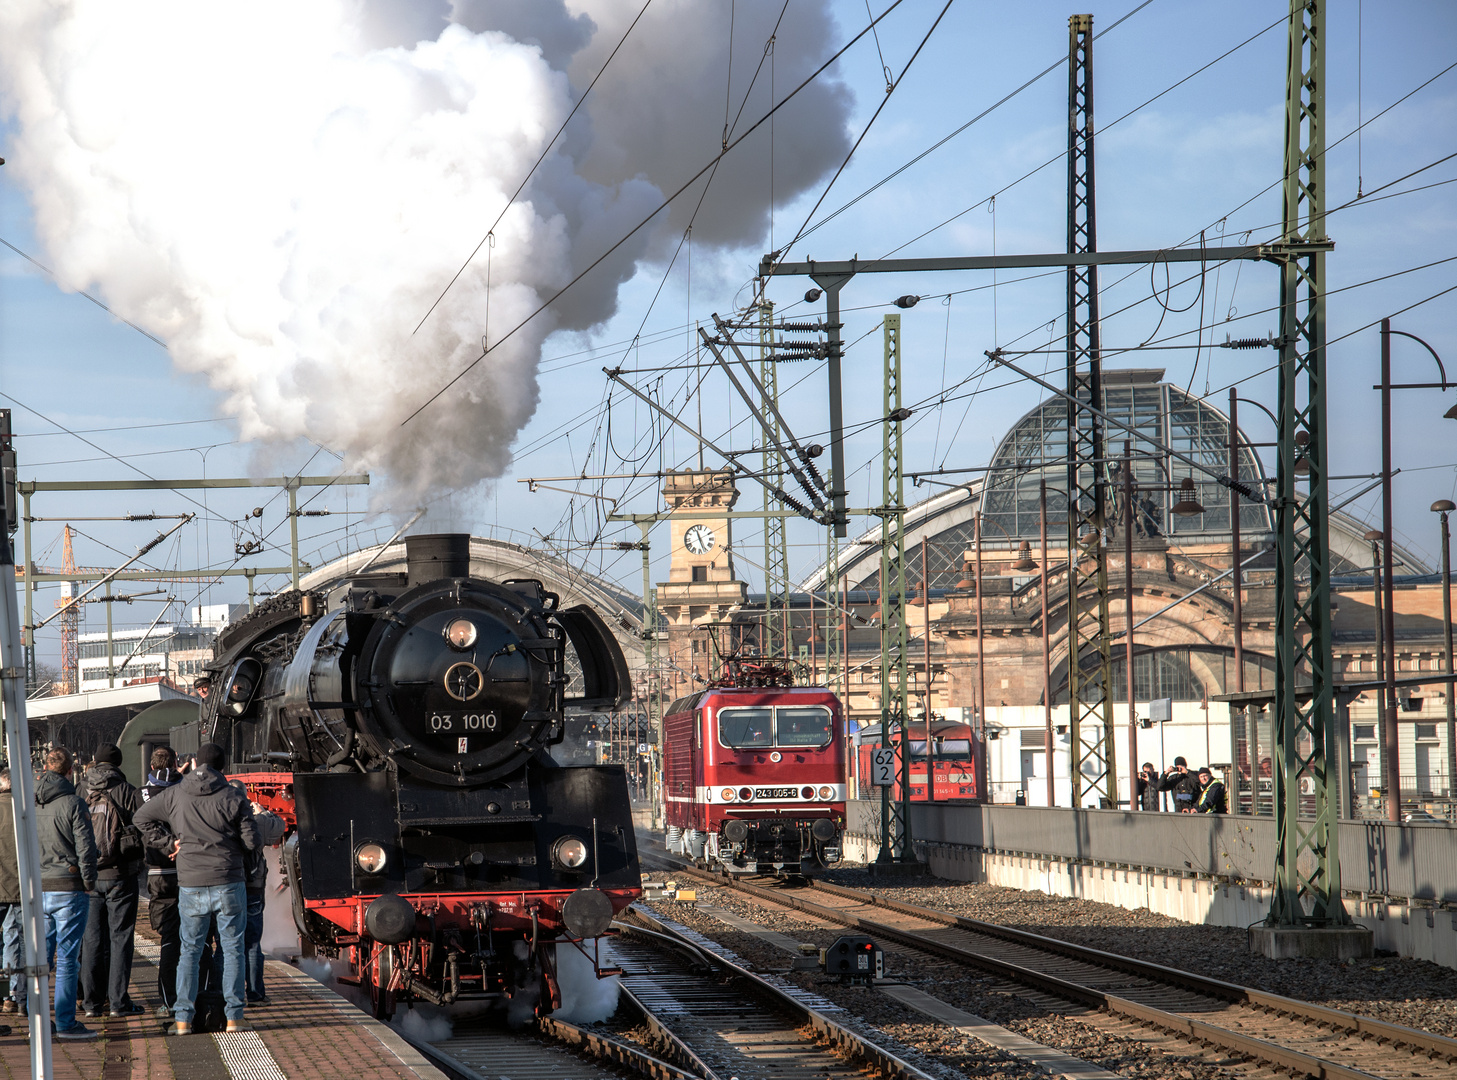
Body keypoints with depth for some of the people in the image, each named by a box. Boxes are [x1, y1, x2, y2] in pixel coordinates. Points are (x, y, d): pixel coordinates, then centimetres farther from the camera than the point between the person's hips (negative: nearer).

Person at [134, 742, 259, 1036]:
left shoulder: (175, 795, 1)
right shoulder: (233, 798, -5)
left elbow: (142, 817, 8)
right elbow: (251, 842, -5)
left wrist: (169, 842, 8)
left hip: (190, 887, 2)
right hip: (228, 885, -2)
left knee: (189, 950, 10)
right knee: (232, 949, 7)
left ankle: (183, 1018, 5)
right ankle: (234, 1016, 4)